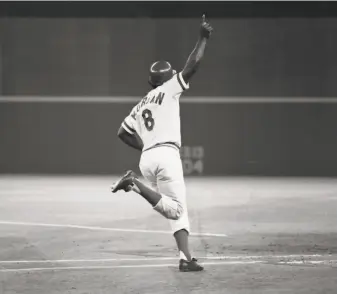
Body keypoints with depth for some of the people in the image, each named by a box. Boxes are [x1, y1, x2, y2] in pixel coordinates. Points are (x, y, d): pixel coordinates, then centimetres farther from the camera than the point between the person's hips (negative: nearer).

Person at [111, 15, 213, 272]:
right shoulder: (169, 90, 5)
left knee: (175, 211, 9)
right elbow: (193, 65, -4)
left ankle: (185, 258, -7)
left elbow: (123, 133, 26)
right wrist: (203, 37, 2)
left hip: (146, 158, 7)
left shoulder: (140, 106, 23)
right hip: (167, 154, -7)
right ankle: (135, 184, -25)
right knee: (177, 209, -9)